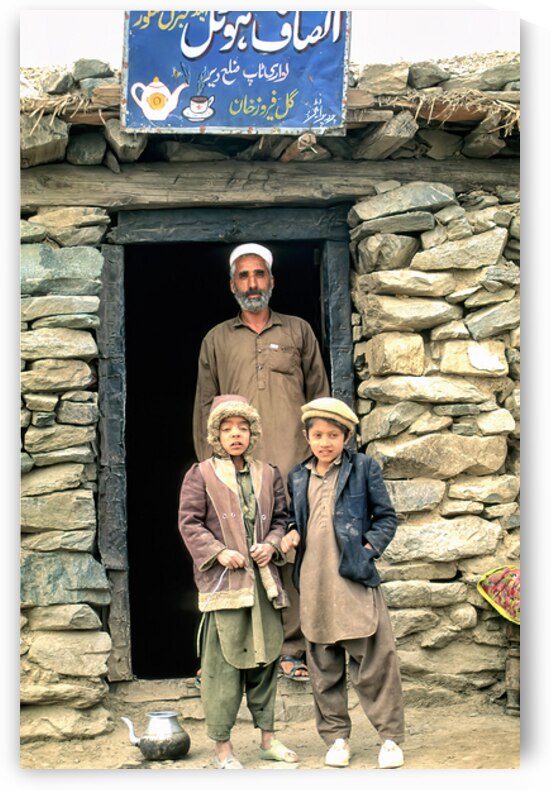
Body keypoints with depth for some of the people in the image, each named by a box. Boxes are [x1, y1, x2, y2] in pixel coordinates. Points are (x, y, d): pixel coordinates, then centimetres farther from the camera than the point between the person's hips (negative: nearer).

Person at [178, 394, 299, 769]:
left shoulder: (268, 474, 13)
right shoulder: (201, 475, 0)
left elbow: (282, 518, 16)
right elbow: (189, 523, -3)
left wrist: (272, 544, -3)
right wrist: (219, 552, -14)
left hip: (264, 580, 5)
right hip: (223, 581, -4)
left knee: (266, 657, 11)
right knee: (223, 661, -4)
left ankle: (268, 737, 24)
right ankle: (222, 746, 7)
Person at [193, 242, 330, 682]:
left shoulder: (298, 332, 16)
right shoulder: (217, 340, 16)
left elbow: (320, 396, 14)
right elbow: (205, 406, 14)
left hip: (293, 466, 0)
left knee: (293, 552, -5)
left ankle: (292, 650, 2)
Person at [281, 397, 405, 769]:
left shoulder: (364, 467, 1)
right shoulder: (298, 476, 12)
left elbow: (387, 516, 3)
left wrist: (369, 548, -11)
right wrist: (291, 533, 2)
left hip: (355, 578, -4)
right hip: (314, 583, 4)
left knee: (374, 661, -2)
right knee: (324, 666, 9)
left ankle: (390, 736, 10)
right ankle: (336, 736, 22)